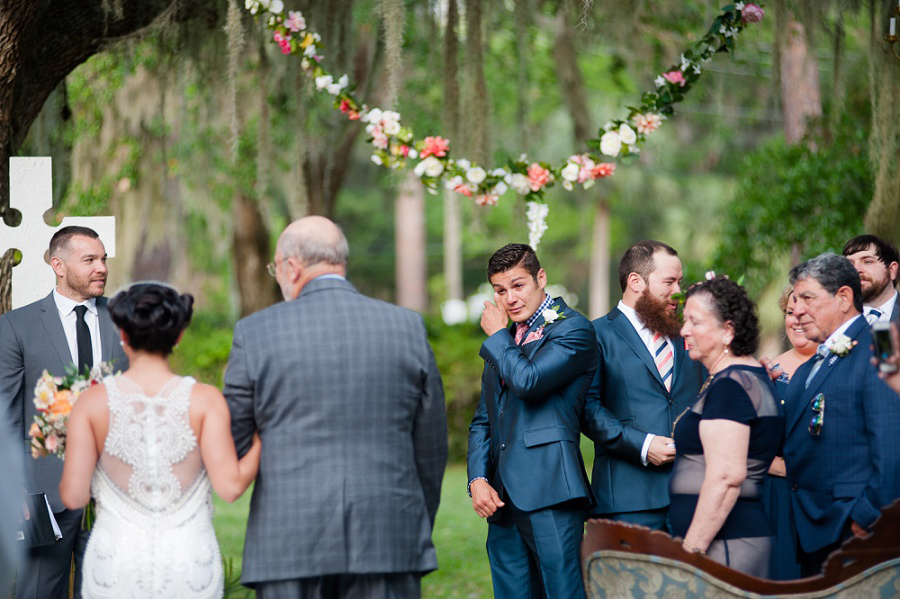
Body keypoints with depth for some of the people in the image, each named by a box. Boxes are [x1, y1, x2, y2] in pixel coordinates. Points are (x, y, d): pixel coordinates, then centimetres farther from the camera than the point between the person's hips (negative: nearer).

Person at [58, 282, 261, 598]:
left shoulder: (93, 401, -3)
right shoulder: (205, 400, -5)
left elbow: (73, 496, -4)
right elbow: (230, 485, -10)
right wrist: (261, 441, 7)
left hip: (117, 570, 0)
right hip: (189, 566, 0)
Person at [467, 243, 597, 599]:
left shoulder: (573, 329, -2)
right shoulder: (503, 344, 23)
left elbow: (528, 380, -18)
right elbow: (482, 422, 21)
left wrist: (497, 336, -1)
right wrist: (478, 480, 5)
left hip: (548, 493, -7)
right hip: (503, 500, 7)